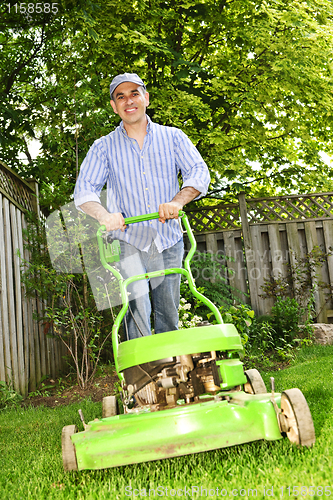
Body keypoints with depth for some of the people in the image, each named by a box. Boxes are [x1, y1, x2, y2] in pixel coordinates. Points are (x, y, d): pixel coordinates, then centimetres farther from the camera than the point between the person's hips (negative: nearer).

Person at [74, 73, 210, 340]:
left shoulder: (173, 137, 8)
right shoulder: (104, 147, 6)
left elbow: (200, 173, -3)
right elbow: (84, 190, -1)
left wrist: (177, 201, -24)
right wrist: (104, 215, -24)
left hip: (168, 241, 2)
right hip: (127, 241, -1)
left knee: (168, 313, 7)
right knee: (137, 304, -18)